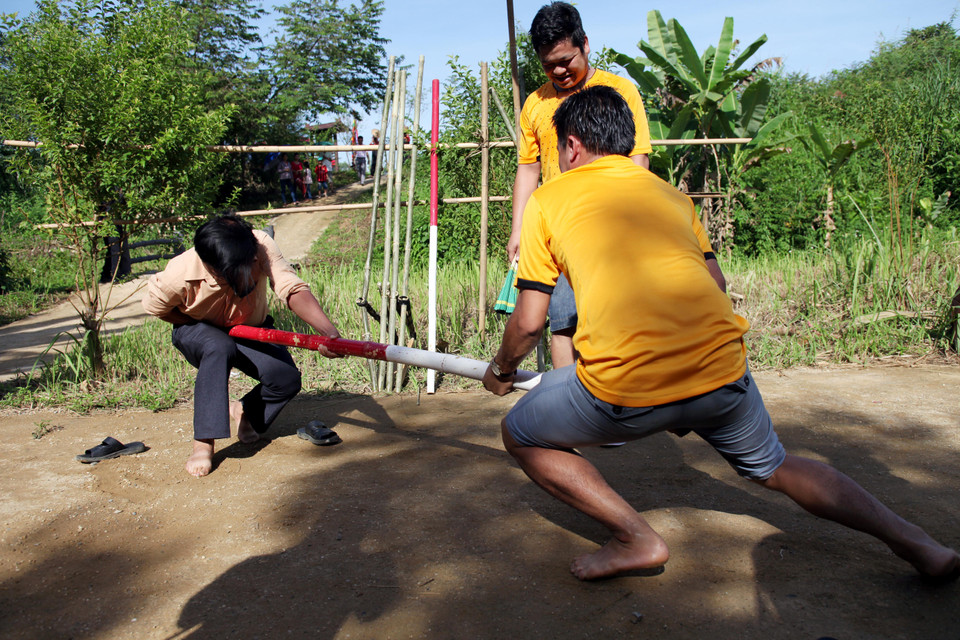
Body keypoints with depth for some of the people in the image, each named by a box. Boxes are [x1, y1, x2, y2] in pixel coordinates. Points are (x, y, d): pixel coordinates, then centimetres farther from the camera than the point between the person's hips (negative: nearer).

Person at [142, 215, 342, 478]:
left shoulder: (262, 247, -34)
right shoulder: (180, 275, -34)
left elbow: (293, 289, -45)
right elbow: (154, 307, -13)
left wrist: (328, 331, -60)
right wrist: (202, 326, -19)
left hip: (251, 332, 3)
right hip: (199, 332, -2)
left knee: (287, 379, -18)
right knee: (219, 347, -38)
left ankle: (246, 411, 17)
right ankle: (203, 441, -27)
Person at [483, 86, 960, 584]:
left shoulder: (548, 199, 12)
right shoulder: (671, 194, 22)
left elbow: (529, 322, 10)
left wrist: (501, 369, 29)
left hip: (624, 387, -5)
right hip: (722, 369, 5)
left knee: (520, 436, 19)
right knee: (772, 467, 31)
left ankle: (636, 539, 11)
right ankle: (916, 543, 29)